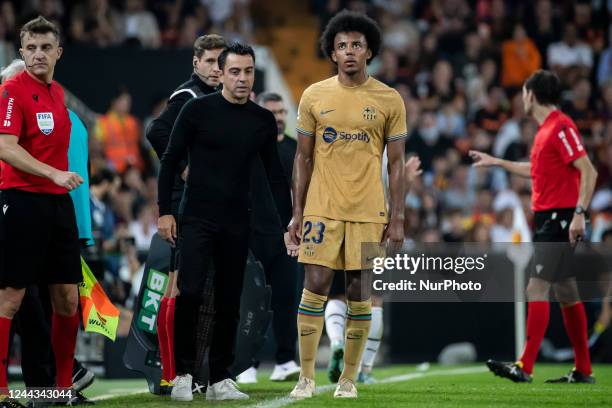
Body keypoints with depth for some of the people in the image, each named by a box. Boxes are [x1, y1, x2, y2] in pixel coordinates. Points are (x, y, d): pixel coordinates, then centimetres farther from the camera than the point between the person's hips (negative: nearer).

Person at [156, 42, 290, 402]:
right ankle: (183, 373, -3)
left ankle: (220, 379, 13)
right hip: (197, 220, -4)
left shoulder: (264, 120, 6)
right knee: (190, 293, -15)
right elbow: (171, 160, 0)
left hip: (237, 224, 4)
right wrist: (165, 211, -5)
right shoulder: (198, 110, -4)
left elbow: (274, 174, 13)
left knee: (230, 302, 6)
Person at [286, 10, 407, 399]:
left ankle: (349, 378, 12)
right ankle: (307, 376, 3)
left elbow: (397, 162, 4)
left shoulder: (389, 100, 2)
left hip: (368, 212, 0)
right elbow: (303, 158, 8)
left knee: (360, 294, 2)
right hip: (322, 209, 0)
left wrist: (397, 218, -1)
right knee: (315, 288, -5)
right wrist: (297, 213, 3)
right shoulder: (315, 97, 4)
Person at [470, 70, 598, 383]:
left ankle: (525, 367, -19)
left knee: (536, 289, -14)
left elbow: (588, 171, -19)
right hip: (548, 219, 10)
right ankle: (583, 370, 15)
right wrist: (496, 162, 40)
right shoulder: (545, 130, 16)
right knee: (566, 294, 11)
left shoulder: (561, 127, -13)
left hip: (560, 219, -10)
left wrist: (579, 213, -26)